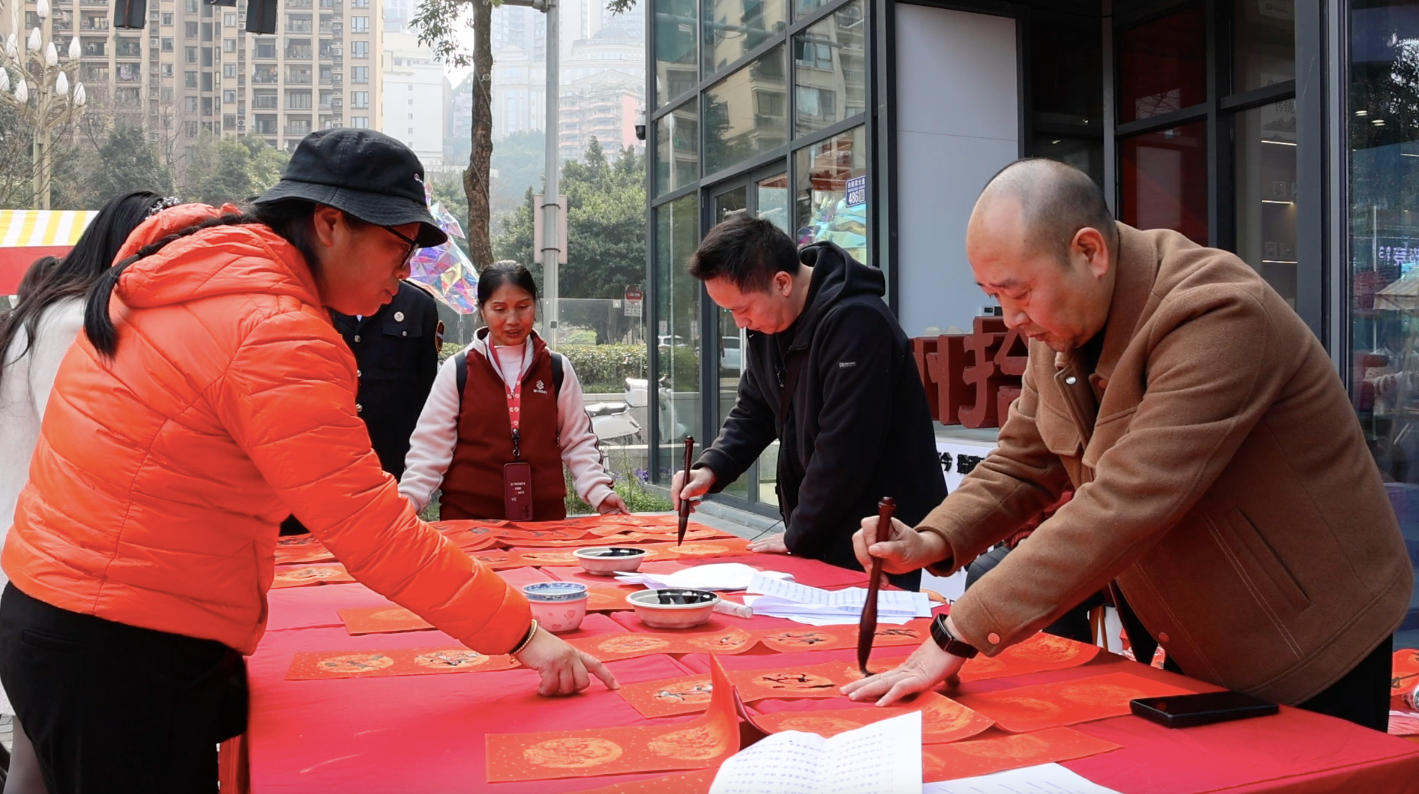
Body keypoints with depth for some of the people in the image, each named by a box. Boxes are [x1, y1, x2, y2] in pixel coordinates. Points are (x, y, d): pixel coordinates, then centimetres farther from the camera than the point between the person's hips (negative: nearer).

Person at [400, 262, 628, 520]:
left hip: (544, 514, 1)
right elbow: (431, 447, -1)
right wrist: (405, 502, -13)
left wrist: (599, 492, -6)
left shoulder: (557, 369, 6)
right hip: (467, 516, -1)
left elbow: (577, 442, 8)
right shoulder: (457, 370, 1)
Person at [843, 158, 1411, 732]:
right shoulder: (1061, 321, -4)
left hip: (1310, 646, -7)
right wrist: (931, 542, -17)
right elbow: (1021, 462, 3)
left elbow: (1124, 508, -37)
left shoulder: (1216, 317, -30)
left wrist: (960, 635, -38)